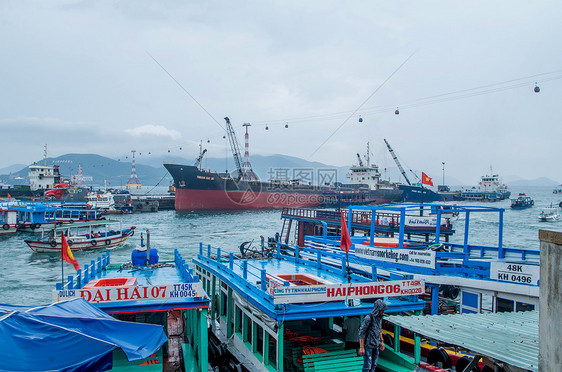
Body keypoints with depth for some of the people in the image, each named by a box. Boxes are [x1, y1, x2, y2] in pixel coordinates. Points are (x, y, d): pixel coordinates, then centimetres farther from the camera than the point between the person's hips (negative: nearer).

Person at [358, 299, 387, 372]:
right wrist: (361, 347, -19)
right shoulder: (368, 318, -21)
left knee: (374, 365, 13)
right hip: (368, 346, -8)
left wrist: (381, 342, 20)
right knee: (367, 366, -3)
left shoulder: (380, 317, 4)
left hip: (376, 346, 8)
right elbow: (361, 333, -19)